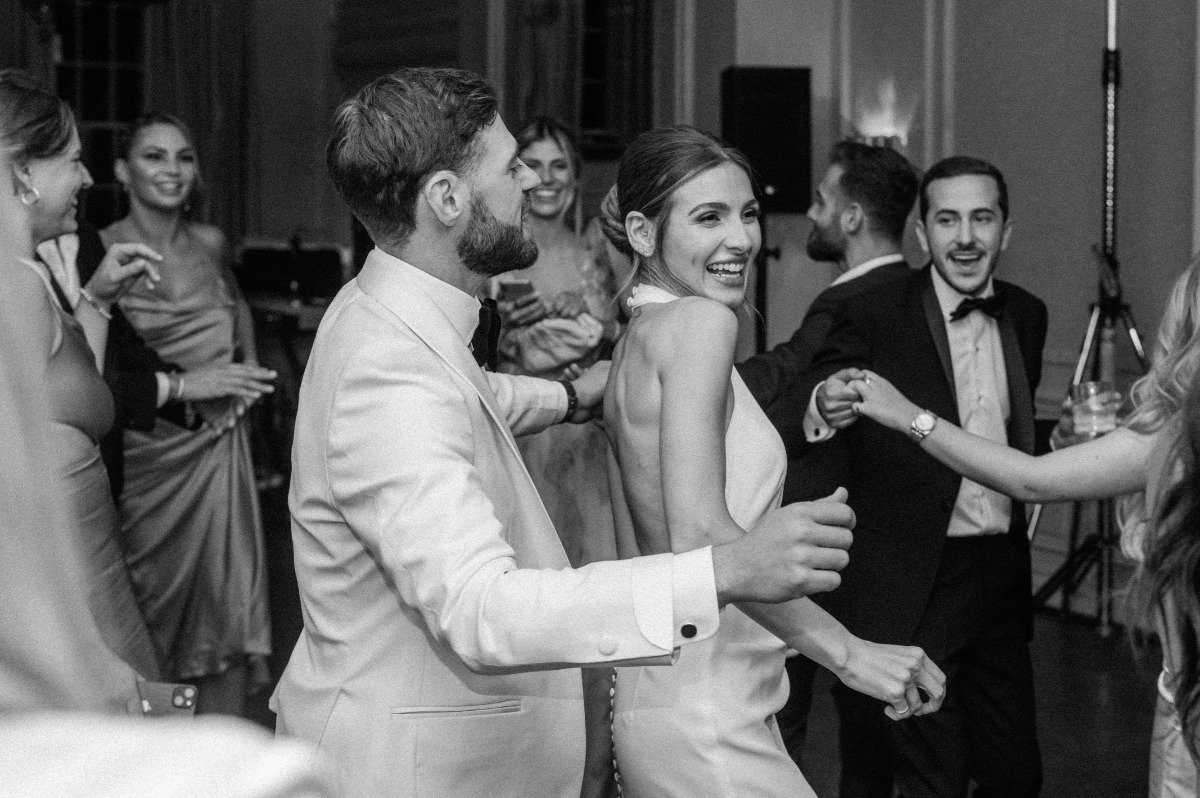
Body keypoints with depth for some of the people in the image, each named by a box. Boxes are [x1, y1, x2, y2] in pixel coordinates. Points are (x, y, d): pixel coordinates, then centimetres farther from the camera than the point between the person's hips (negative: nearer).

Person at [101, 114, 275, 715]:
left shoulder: (210, 243, 6)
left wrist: (249, 369, 14)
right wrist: (189, 384, -16)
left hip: (217, 445, 4)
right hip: (144, 453, -4)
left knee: (231, 606, 0)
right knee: (144, 618, 5)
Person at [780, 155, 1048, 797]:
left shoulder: (1026, 316, 7)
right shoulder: (874, 317, -11)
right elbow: (798, 406, -23)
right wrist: (822, 407, -43)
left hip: (1001, 577, 6)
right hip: (909, 592, -6)